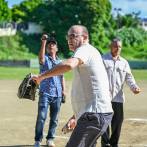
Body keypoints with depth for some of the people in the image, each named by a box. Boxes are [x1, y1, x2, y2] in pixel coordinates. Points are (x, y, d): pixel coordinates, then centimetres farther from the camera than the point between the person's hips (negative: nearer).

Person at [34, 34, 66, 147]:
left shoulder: (60, 62, 15)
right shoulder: (45, 59, 1)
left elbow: (62, 76, 17)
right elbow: (41, 58, -24)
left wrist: (64, 90, 5)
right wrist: (43, 43, -36)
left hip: (57, 95, 4)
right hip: (45, 93, -4)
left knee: (54, 119, 7)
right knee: (41, 118, -8)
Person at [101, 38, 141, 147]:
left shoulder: (124, 62, 16)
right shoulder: (102, 59, 3)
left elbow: (129, 77, 11)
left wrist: (134, 87, -8)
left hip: (118, 97, 4)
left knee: (118, 120, 5)